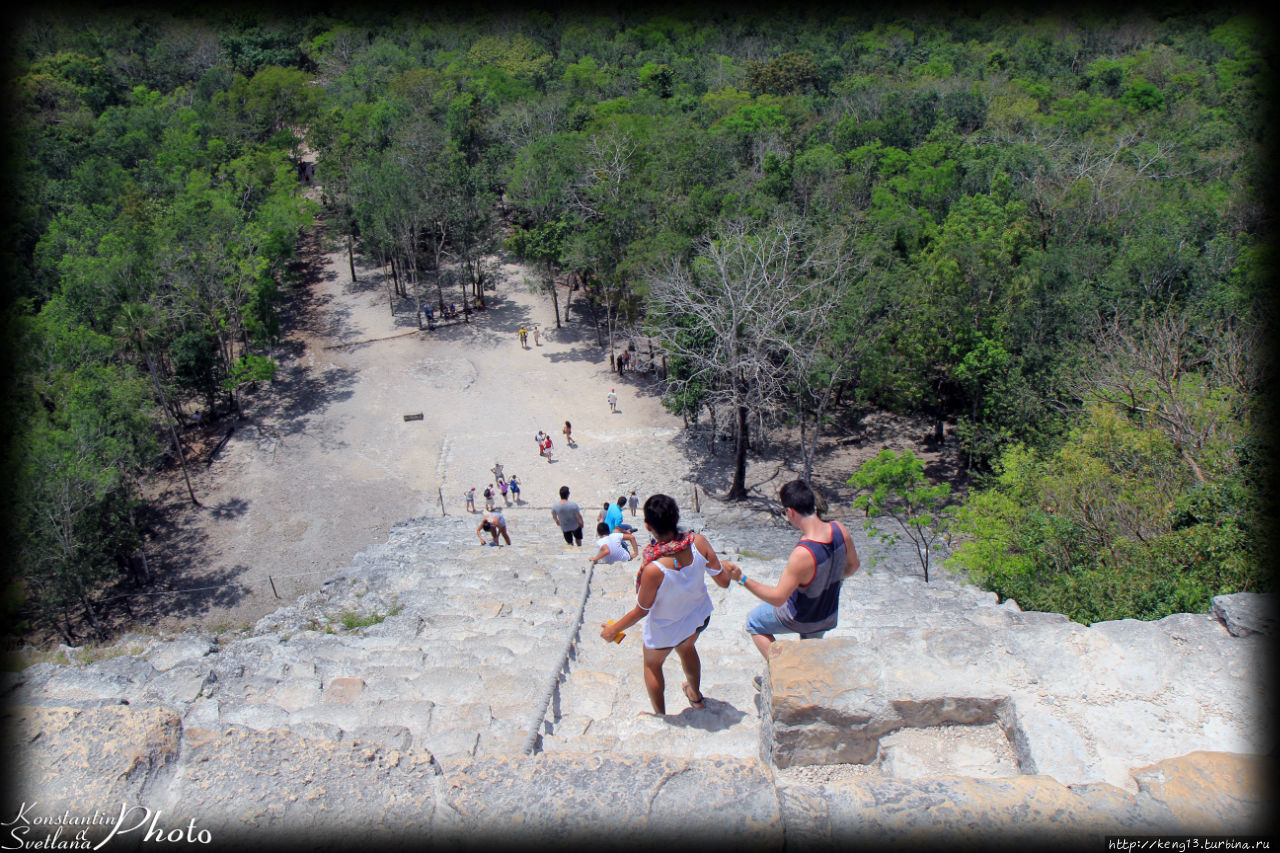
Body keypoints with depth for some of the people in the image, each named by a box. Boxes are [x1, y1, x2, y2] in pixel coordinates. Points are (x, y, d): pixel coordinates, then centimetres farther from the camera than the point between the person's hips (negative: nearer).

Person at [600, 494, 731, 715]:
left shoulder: (653, 568, -40)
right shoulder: (698, 542, -29)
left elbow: (641, 610, -23)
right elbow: (723, 581, -15)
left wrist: (613, 629, -6)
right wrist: (726, 566, 9)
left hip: (665, 630, -4)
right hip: (699, 617, 4)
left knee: (652, 664, 28)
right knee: (686, 648, 37)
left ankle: (660, 717, 46)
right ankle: (696, 695, 61)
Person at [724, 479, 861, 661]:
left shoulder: (803, 554, -40)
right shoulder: (839, 529, -21)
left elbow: (777, 598, -31)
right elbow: (854, 565, 0)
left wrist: (742, 579, -23)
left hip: (800, 618, -6)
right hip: (829, 615, 6)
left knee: (754, 623, 20)